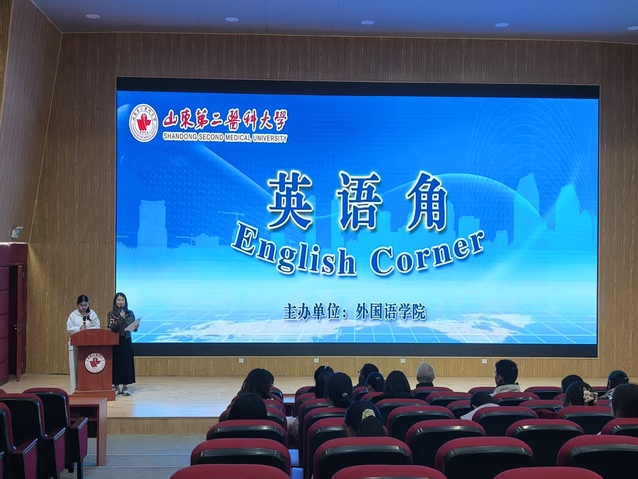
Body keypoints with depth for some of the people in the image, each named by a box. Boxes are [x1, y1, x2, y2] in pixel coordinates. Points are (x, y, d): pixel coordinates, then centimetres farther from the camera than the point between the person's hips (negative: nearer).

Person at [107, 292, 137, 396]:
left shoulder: (130, 313, 6)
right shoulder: (111, 314, 1)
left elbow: (134, 328, 6)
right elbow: (112, 328, -11)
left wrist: (135, 326, -17)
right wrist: (120, 317, -19)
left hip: (126, 341, 2)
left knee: (127, 363, 2)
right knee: (116, 362, 0)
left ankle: (125, 386, 9)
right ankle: (116, 386, 9)